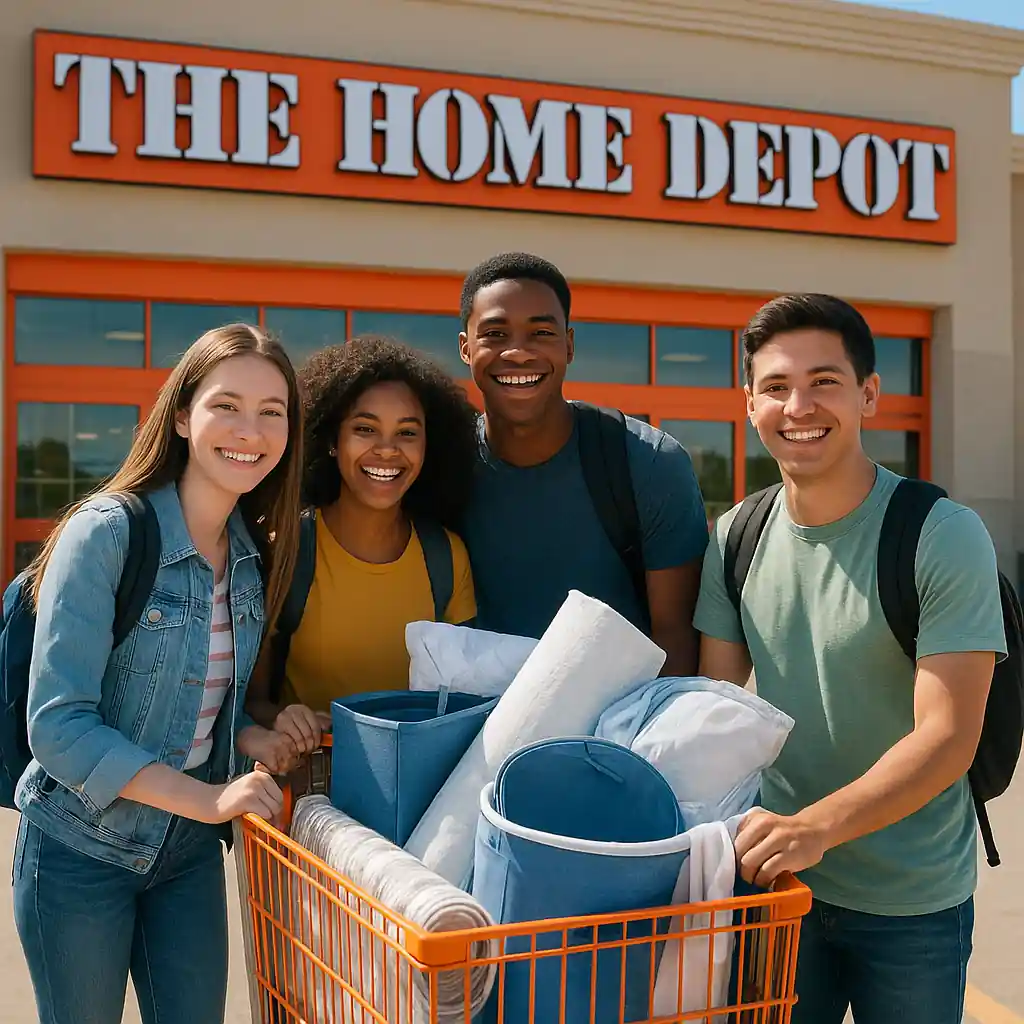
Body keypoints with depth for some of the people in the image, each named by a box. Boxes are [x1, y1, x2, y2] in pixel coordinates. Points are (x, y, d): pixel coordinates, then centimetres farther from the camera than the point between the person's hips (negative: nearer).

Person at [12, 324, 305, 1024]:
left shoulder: (255, 553, 0)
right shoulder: (107, 532, -19)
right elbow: (58, 725, -22)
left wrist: (247, 734, -9)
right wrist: (208, 798, -27)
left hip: (190, 849, 5)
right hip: (81, 849, -5)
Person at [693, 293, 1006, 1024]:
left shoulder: (946, 538, -17)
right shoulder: (737, 538, -2)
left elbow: (948, 739, -22)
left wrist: (816, 826, -35)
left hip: (911, 904, -3)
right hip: (778, 883, 4)